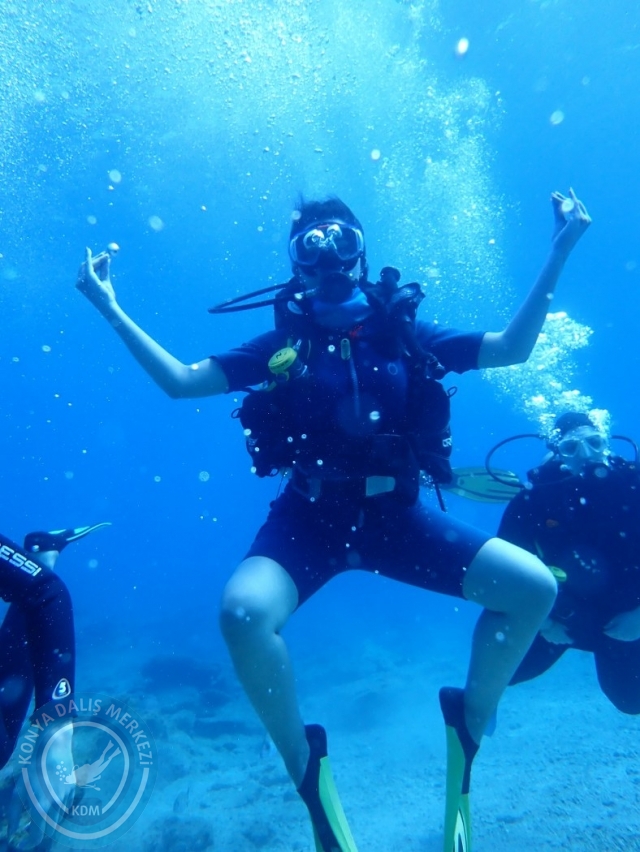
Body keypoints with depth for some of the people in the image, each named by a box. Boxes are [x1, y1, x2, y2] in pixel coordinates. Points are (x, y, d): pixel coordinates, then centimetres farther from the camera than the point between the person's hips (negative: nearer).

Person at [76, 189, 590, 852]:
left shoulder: (404, 329, 7)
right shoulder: (282, 341, 5)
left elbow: (512, 348, 8)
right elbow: (179, 382, 3)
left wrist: (558, 253, 5)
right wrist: (111, 309, 0)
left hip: (397, 515, 2)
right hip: (310, 516, -1)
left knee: (534, 587, -10)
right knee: (244, 611, -30)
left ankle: (468, 722, 17)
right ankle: (309, 775, 0)